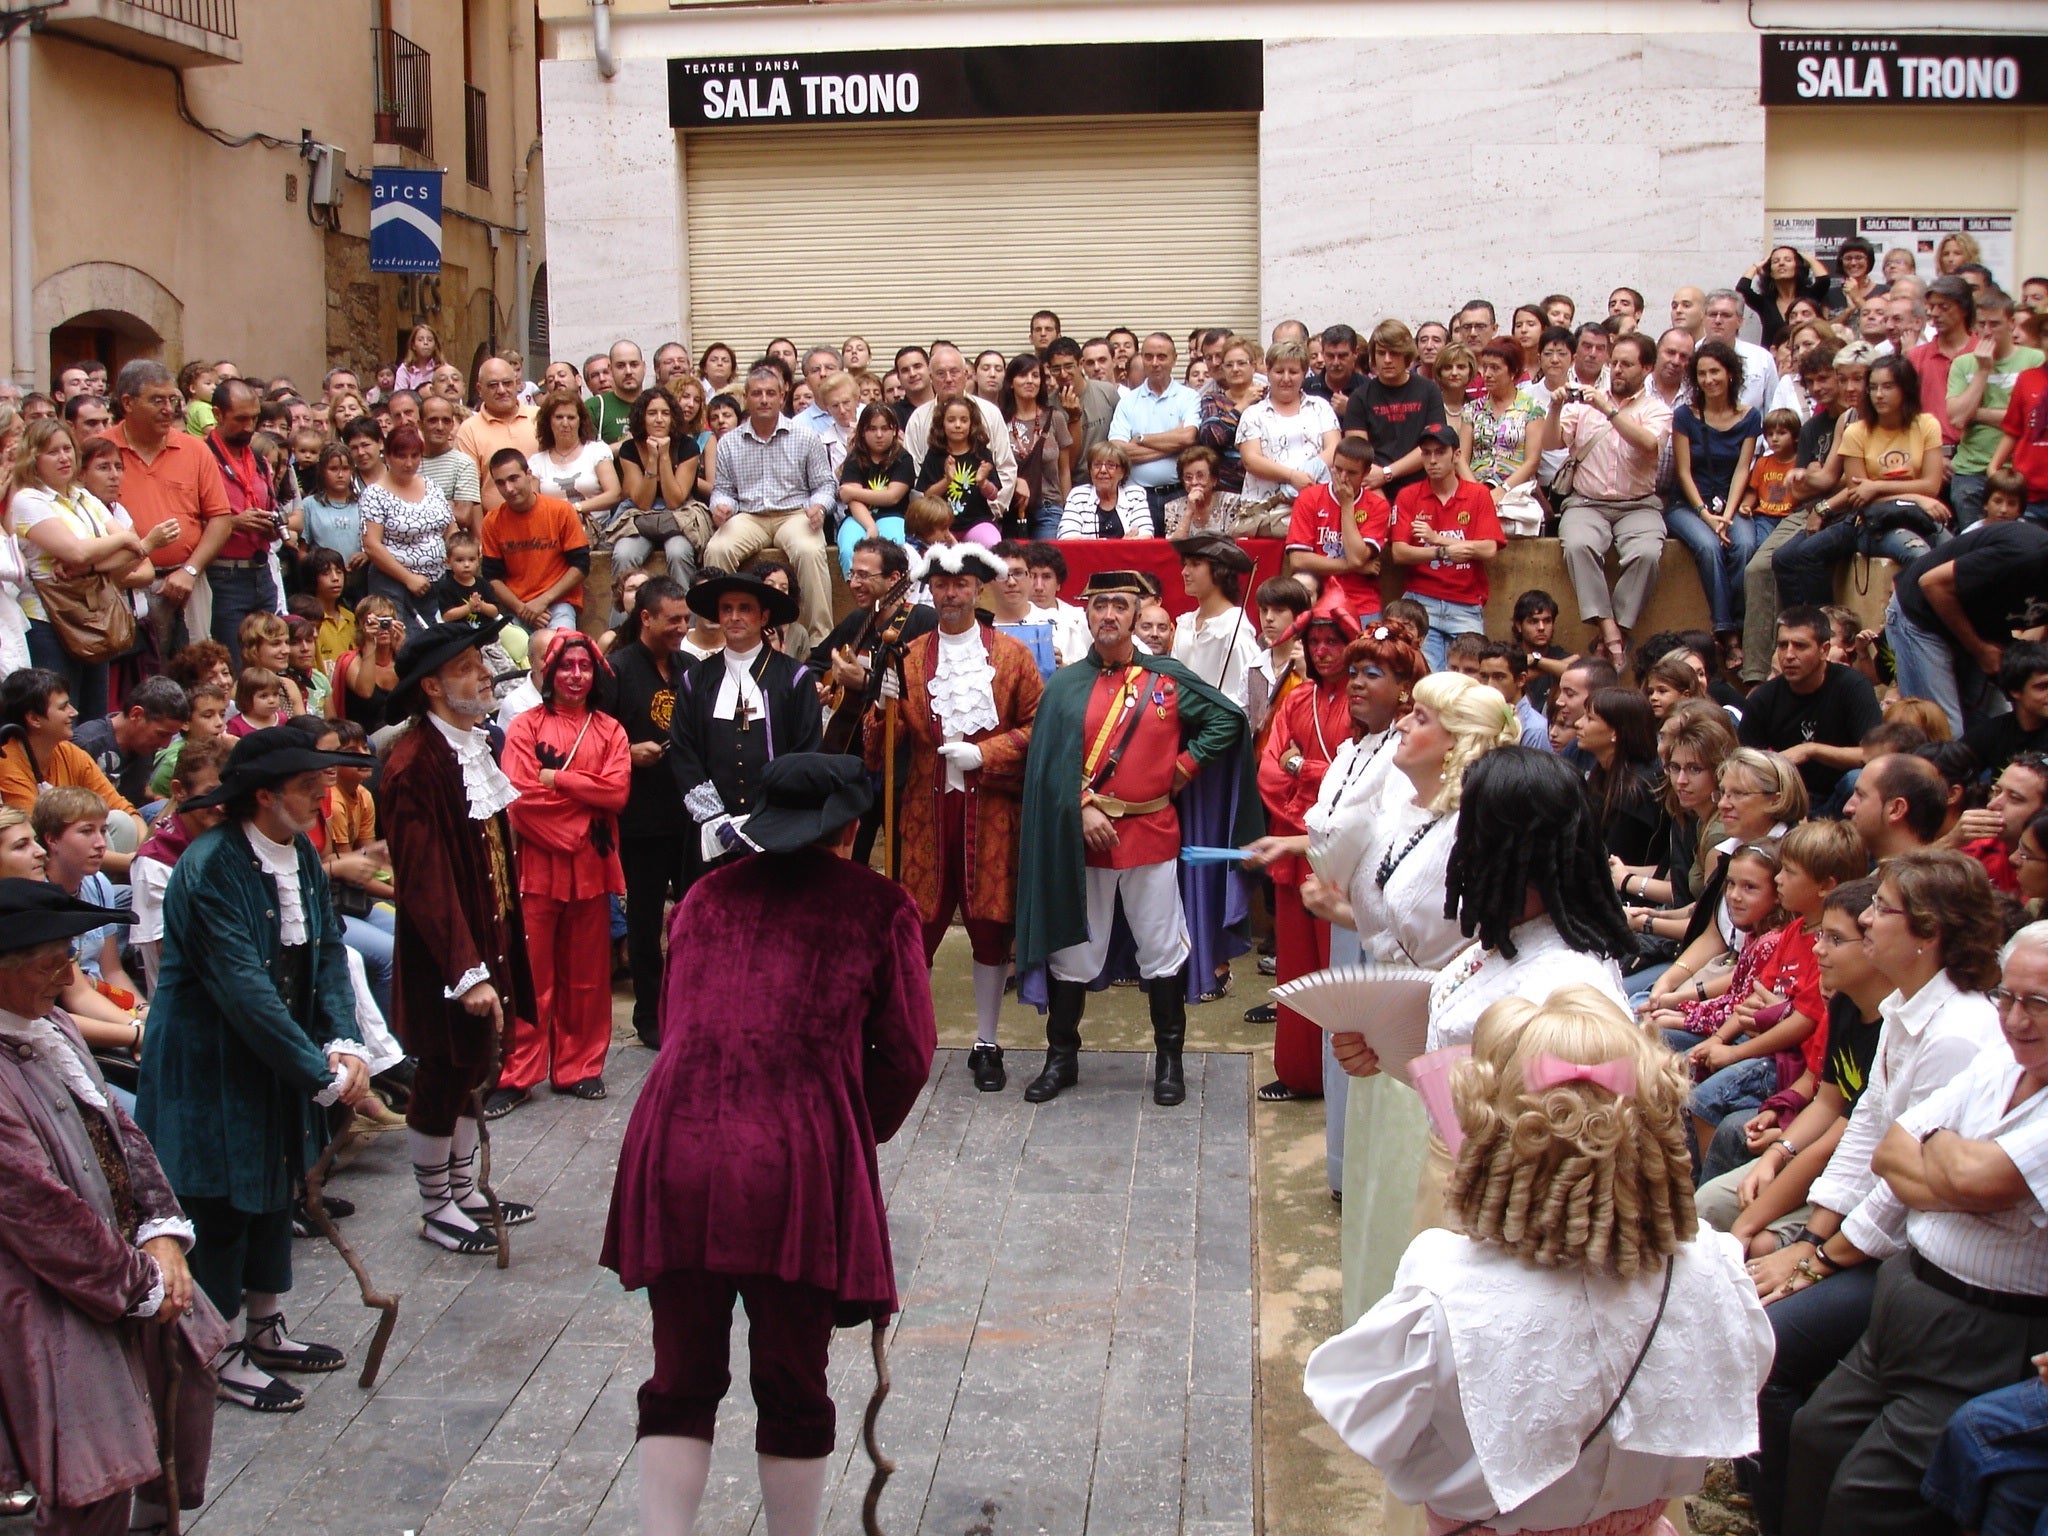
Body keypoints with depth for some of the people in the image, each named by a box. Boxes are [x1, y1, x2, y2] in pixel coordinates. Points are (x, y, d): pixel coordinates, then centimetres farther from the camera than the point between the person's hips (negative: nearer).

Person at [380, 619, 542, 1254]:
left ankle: (464, 1189, 33)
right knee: (440, 1078, 6)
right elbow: (425, 880, -24)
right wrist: (466, 971, -25)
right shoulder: (415, 766, -22)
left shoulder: (474, 747, 7)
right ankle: (436, 1209, 21)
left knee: (474, 1070, 18)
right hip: (442, 957, -8)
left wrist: (493, 957, 14)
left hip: (485, 942, 9)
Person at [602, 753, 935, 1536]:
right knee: (793, 1389, 12)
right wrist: (862, 1133, 23)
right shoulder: (879, 908, 8)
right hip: (796, 1166, -3)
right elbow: (906, 1055, 6)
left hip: (671, 1155, 3)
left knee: (680, 1383, 13)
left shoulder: (707, 897, 17)